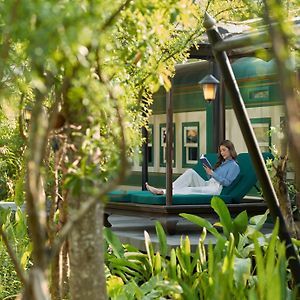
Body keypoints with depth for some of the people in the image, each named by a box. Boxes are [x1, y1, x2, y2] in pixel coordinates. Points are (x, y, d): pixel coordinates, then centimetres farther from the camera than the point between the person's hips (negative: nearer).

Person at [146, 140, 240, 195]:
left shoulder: (234, 166, 4)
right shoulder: (221, 162, 28)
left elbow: (227, 182, -9)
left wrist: (212, 173, -12)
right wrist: (208, 172, 1)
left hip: (215, 188, -8)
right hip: (207, 184, 8)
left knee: (191, 190, -31)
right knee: (190, 172, -17)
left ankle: (162, 192, -40)